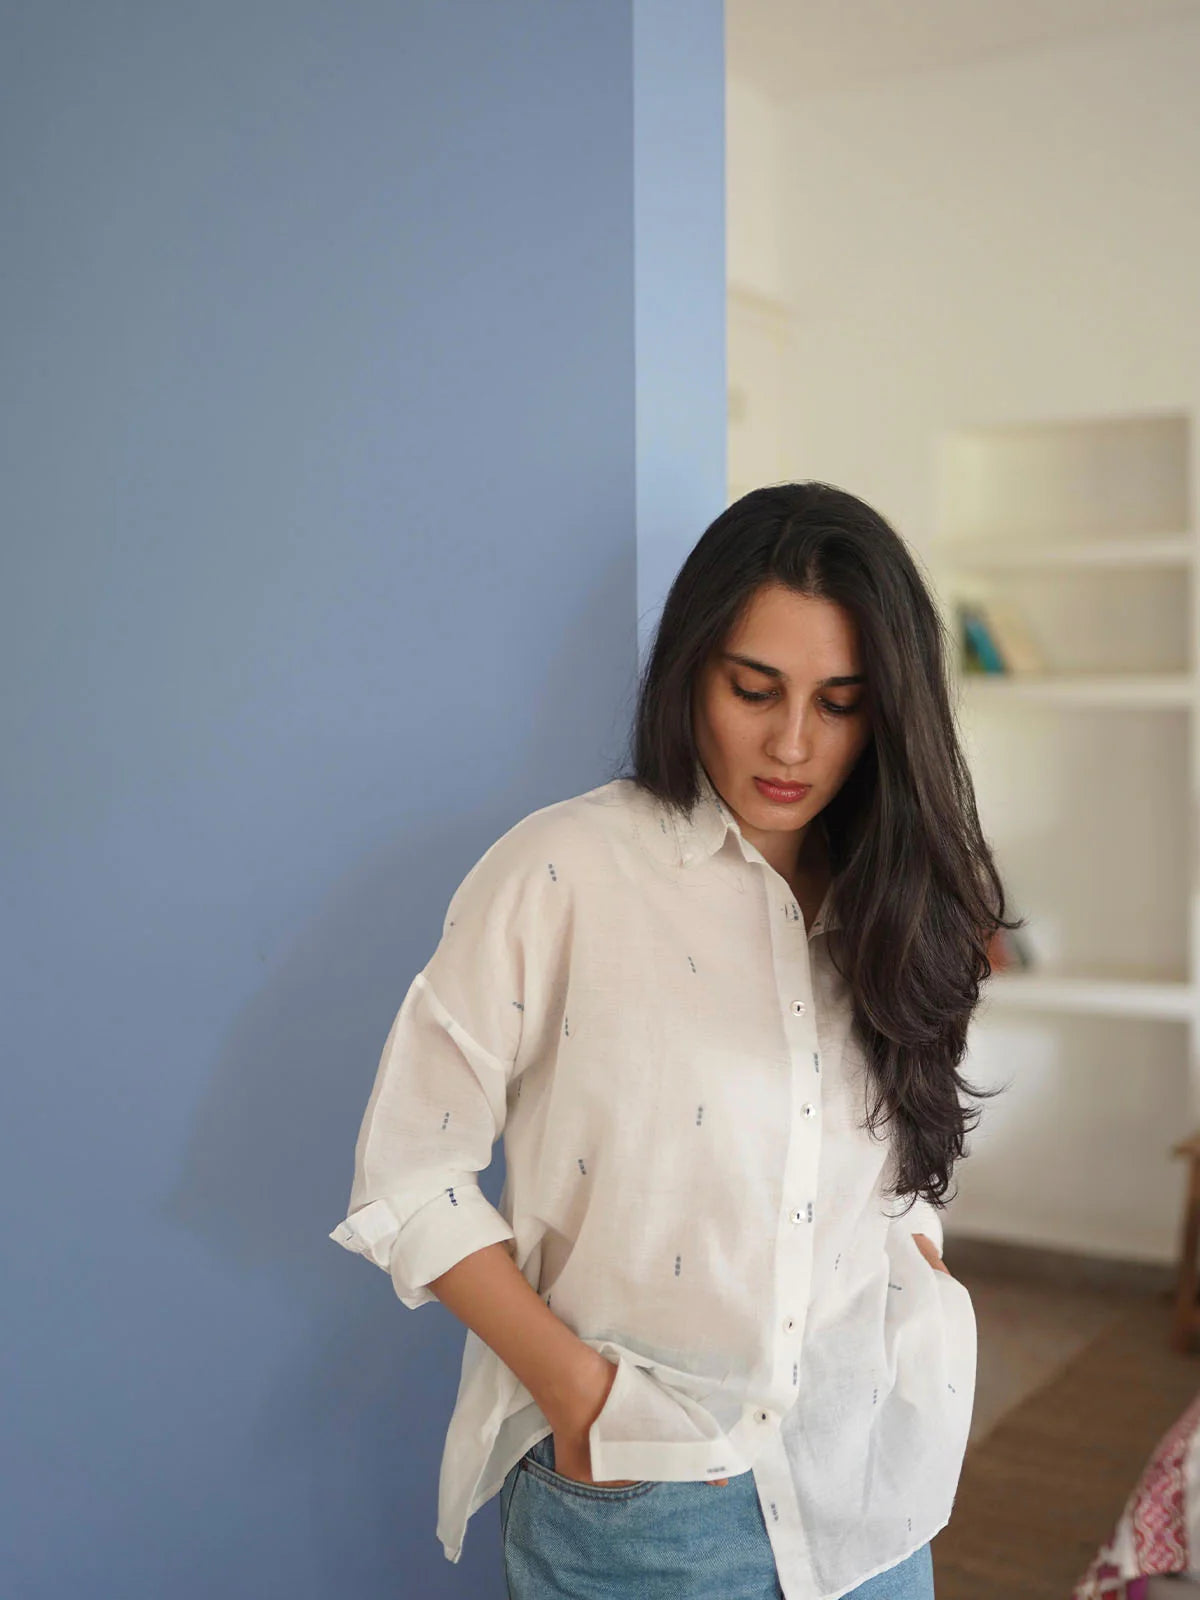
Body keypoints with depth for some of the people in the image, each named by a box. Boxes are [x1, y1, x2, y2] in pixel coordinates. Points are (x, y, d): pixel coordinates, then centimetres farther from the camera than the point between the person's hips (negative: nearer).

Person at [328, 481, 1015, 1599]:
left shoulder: (889, 904, 3)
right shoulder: (562, 872, -14)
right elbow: (408, 1174, -11)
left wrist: (923, 1362, -1)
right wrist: (573, 1385, -16)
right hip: (629, 1499, -4)